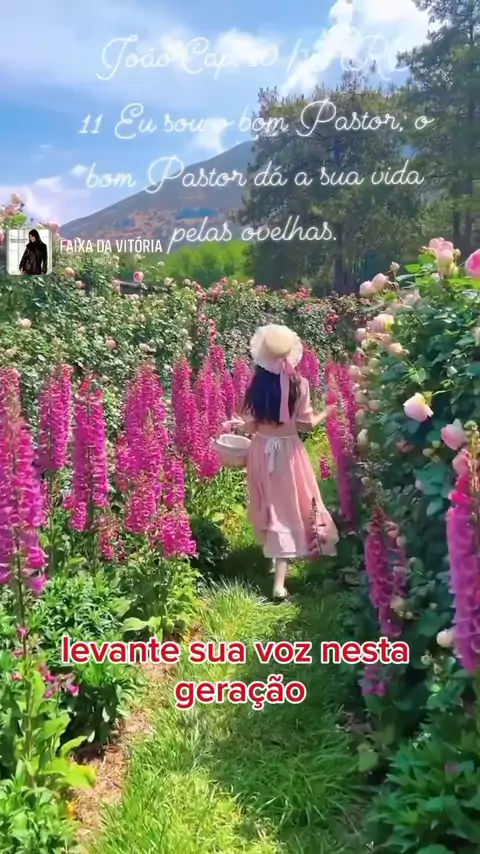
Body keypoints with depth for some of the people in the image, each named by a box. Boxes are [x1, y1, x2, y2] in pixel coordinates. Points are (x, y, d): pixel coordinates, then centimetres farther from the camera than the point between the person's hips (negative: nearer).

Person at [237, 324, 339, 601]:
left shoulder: (256, 386, -6)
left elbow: (249, 427, -4)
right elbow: (305, 425, -9)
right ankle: (279, 582, 0)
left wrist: (238, 423, 19)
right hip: (289, 452, -2)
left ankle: (275, 558, 39)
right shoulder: (298, 384, -11)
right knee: (288, 509, 4)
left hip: (262, 452, 2)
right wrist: (326, 413, 10)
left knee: (271, 508, 21)